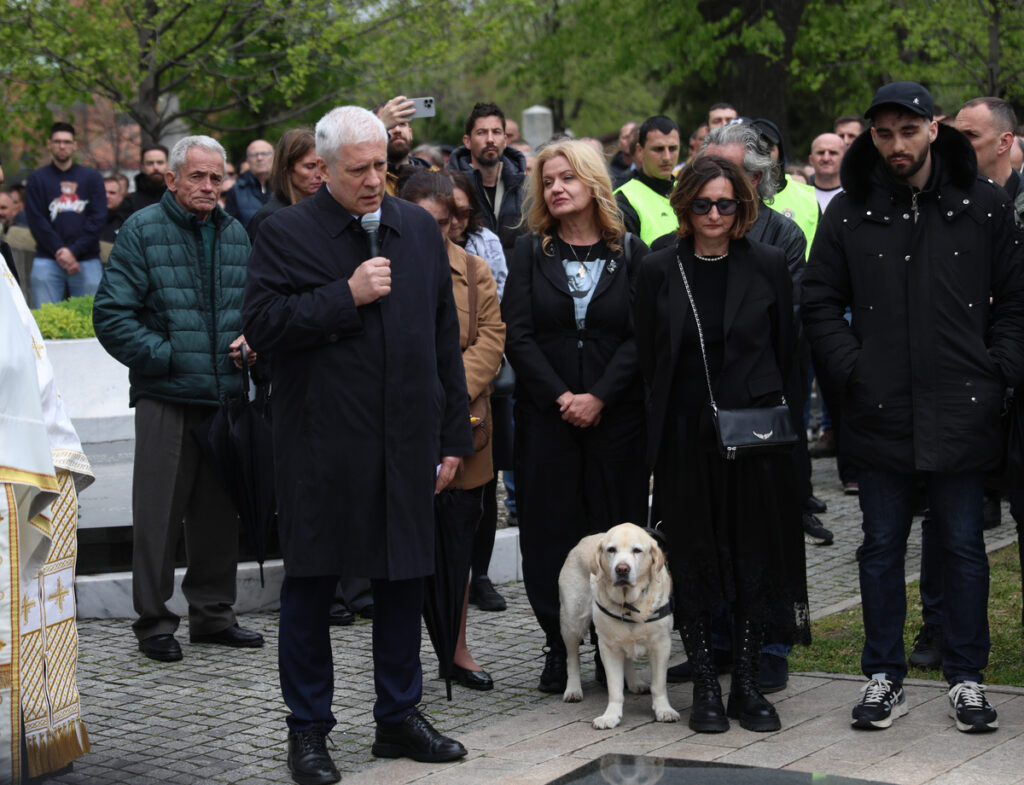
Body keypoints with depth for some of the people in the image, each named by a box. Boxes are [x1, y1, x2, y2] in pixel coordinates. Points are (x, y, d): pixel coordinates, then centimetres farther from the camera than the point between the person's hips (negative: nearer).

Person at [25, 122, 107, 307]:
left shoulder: (92, 177, 12)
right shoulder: (37, 179, 10)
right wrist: (59, 252, -11)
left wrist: (73, 250, -9)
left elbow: (98, 218, 2)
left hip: (87, 262, 1)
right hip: (47, 261, 0)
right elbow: (36, 221, 1)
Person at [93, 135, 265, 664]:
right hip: (165, 397, -5)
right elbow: (111, 315, -8)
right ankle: (153, 622, 9)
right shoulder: (142, 230, -4)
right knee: (158, 514, -1)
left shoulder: (235, 234, 12)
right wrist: (163, 356, -14)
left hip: (226, 396, 5)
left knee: (220, 510, 12)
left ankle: (213, 614, 24)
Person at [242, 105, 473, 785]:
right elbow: (262, 324, -12)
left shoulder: (420, 228, 11)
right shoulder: (286, 233, -3)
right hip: (321, 447, -4)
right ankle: (309, 729, 16)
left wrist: (454, 436, 11)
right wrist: (347, 295, -17)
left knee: (404, 581, 10)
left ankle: (400, 717, 24)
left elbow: (445, 337, 13)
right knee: (311, 588, 4)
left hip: (407, 443, 4)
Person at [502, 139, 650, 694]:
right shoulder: (529, 253, 7)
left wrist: (599, 397, -14)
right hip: (545, 415, 1)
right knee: (549, 529, 1)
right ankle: (559, 648, 10)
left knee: (616, 528, -1)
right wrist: (560, 397, -11)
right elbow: (517, 335, -1)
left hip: (615, 415, -1)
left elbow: (640, 336, -2)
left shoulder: (631, 254, 4)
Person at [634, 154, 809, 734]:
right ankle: (706, 685, 14)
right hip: (685, 438, 0)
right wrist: (661, 432, 2)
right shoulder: (660, 271, 2)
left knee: (755, 555, 4)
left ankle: (748, 684, 13)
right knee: (692, 557, 4)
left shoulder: (768, 266, 2)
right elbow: (648, 356, 6)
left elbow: (786, 350, 6)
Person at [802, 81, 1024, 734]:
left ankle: (966, 678, 17)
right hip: (880, 412, 1)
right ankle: (885, 678, 18)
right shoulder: (849, 213, 4)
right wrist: (852, 371, -2)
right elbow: (820, 303, 8)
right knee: (882, 546, 8)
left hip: (963, 411, -1)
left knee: (964, 545, 6)